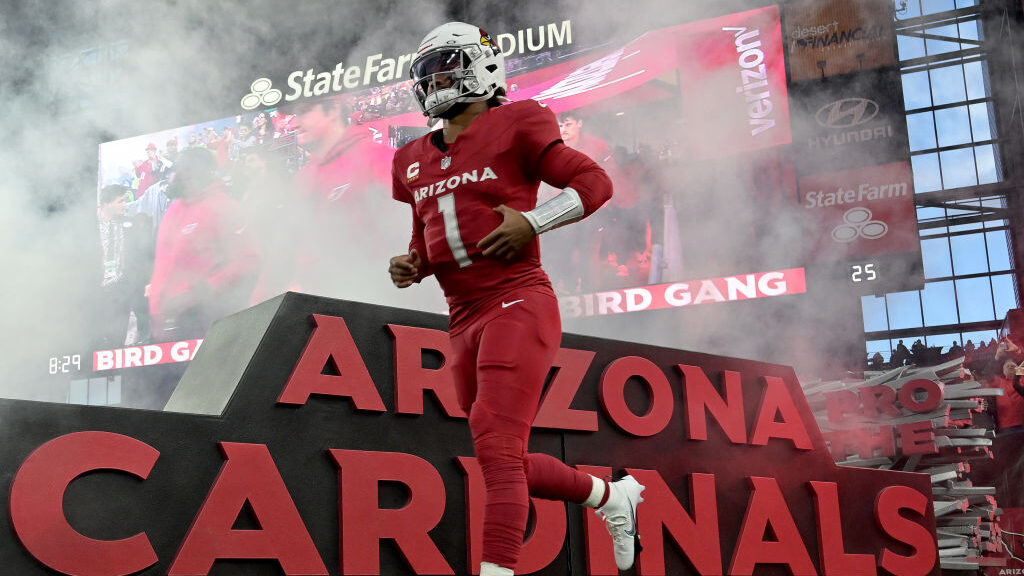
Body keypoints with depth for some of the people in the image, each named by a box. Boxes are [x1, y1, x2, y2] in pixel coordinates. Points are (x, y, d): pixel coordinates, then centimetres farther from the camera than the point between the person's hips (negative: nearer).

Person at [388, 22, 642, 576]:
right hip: (465, 323, 8)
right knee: (508, 464, 14)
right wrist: (410, 266, 5)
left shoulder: (512, 128, -1)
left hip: (517, 305, -8)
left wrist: (531, 222, -14)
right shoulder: (417, 161, 18)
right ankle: (613, 496, 35)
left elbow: (595, 182, -1)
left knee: (497, 450, -19)